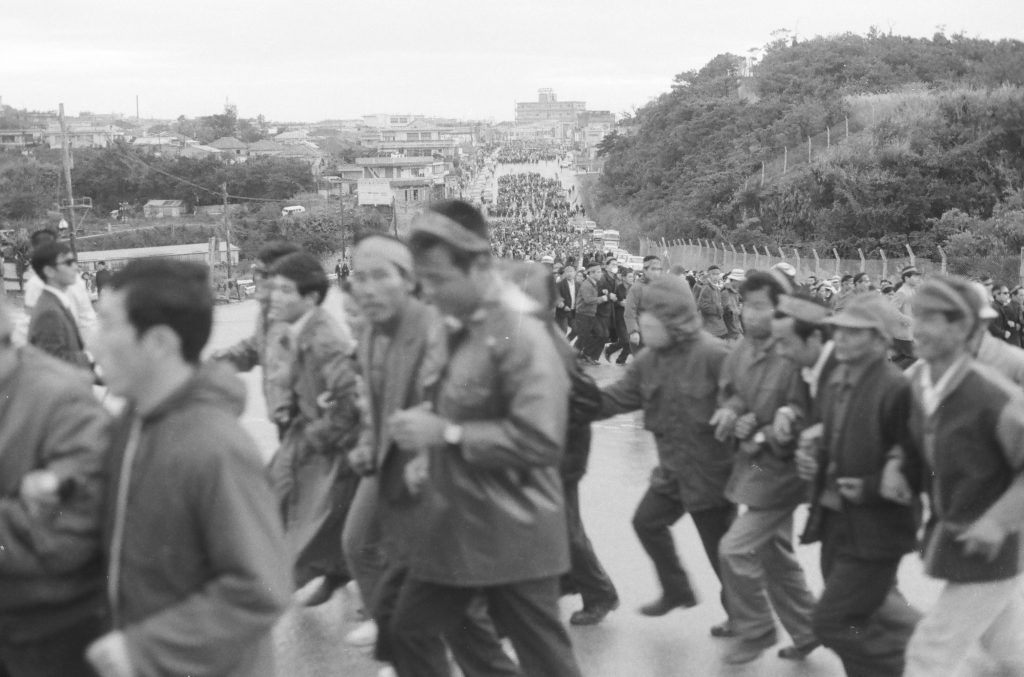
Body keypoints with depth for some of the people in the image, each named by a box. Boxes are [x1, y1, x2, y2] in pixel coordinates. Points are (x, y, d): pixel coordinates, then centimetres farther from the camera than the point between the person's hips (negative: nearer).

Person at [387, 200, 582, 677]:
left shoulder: (522, 336, -18)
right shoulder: (460, 335, 10)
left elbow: (540, 440, -27)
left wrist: (445, 433, -23)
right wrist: (429, 459, 8)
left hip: (513, 535, -9)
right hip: (453, 526, 9)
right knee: (410, 633, 16)